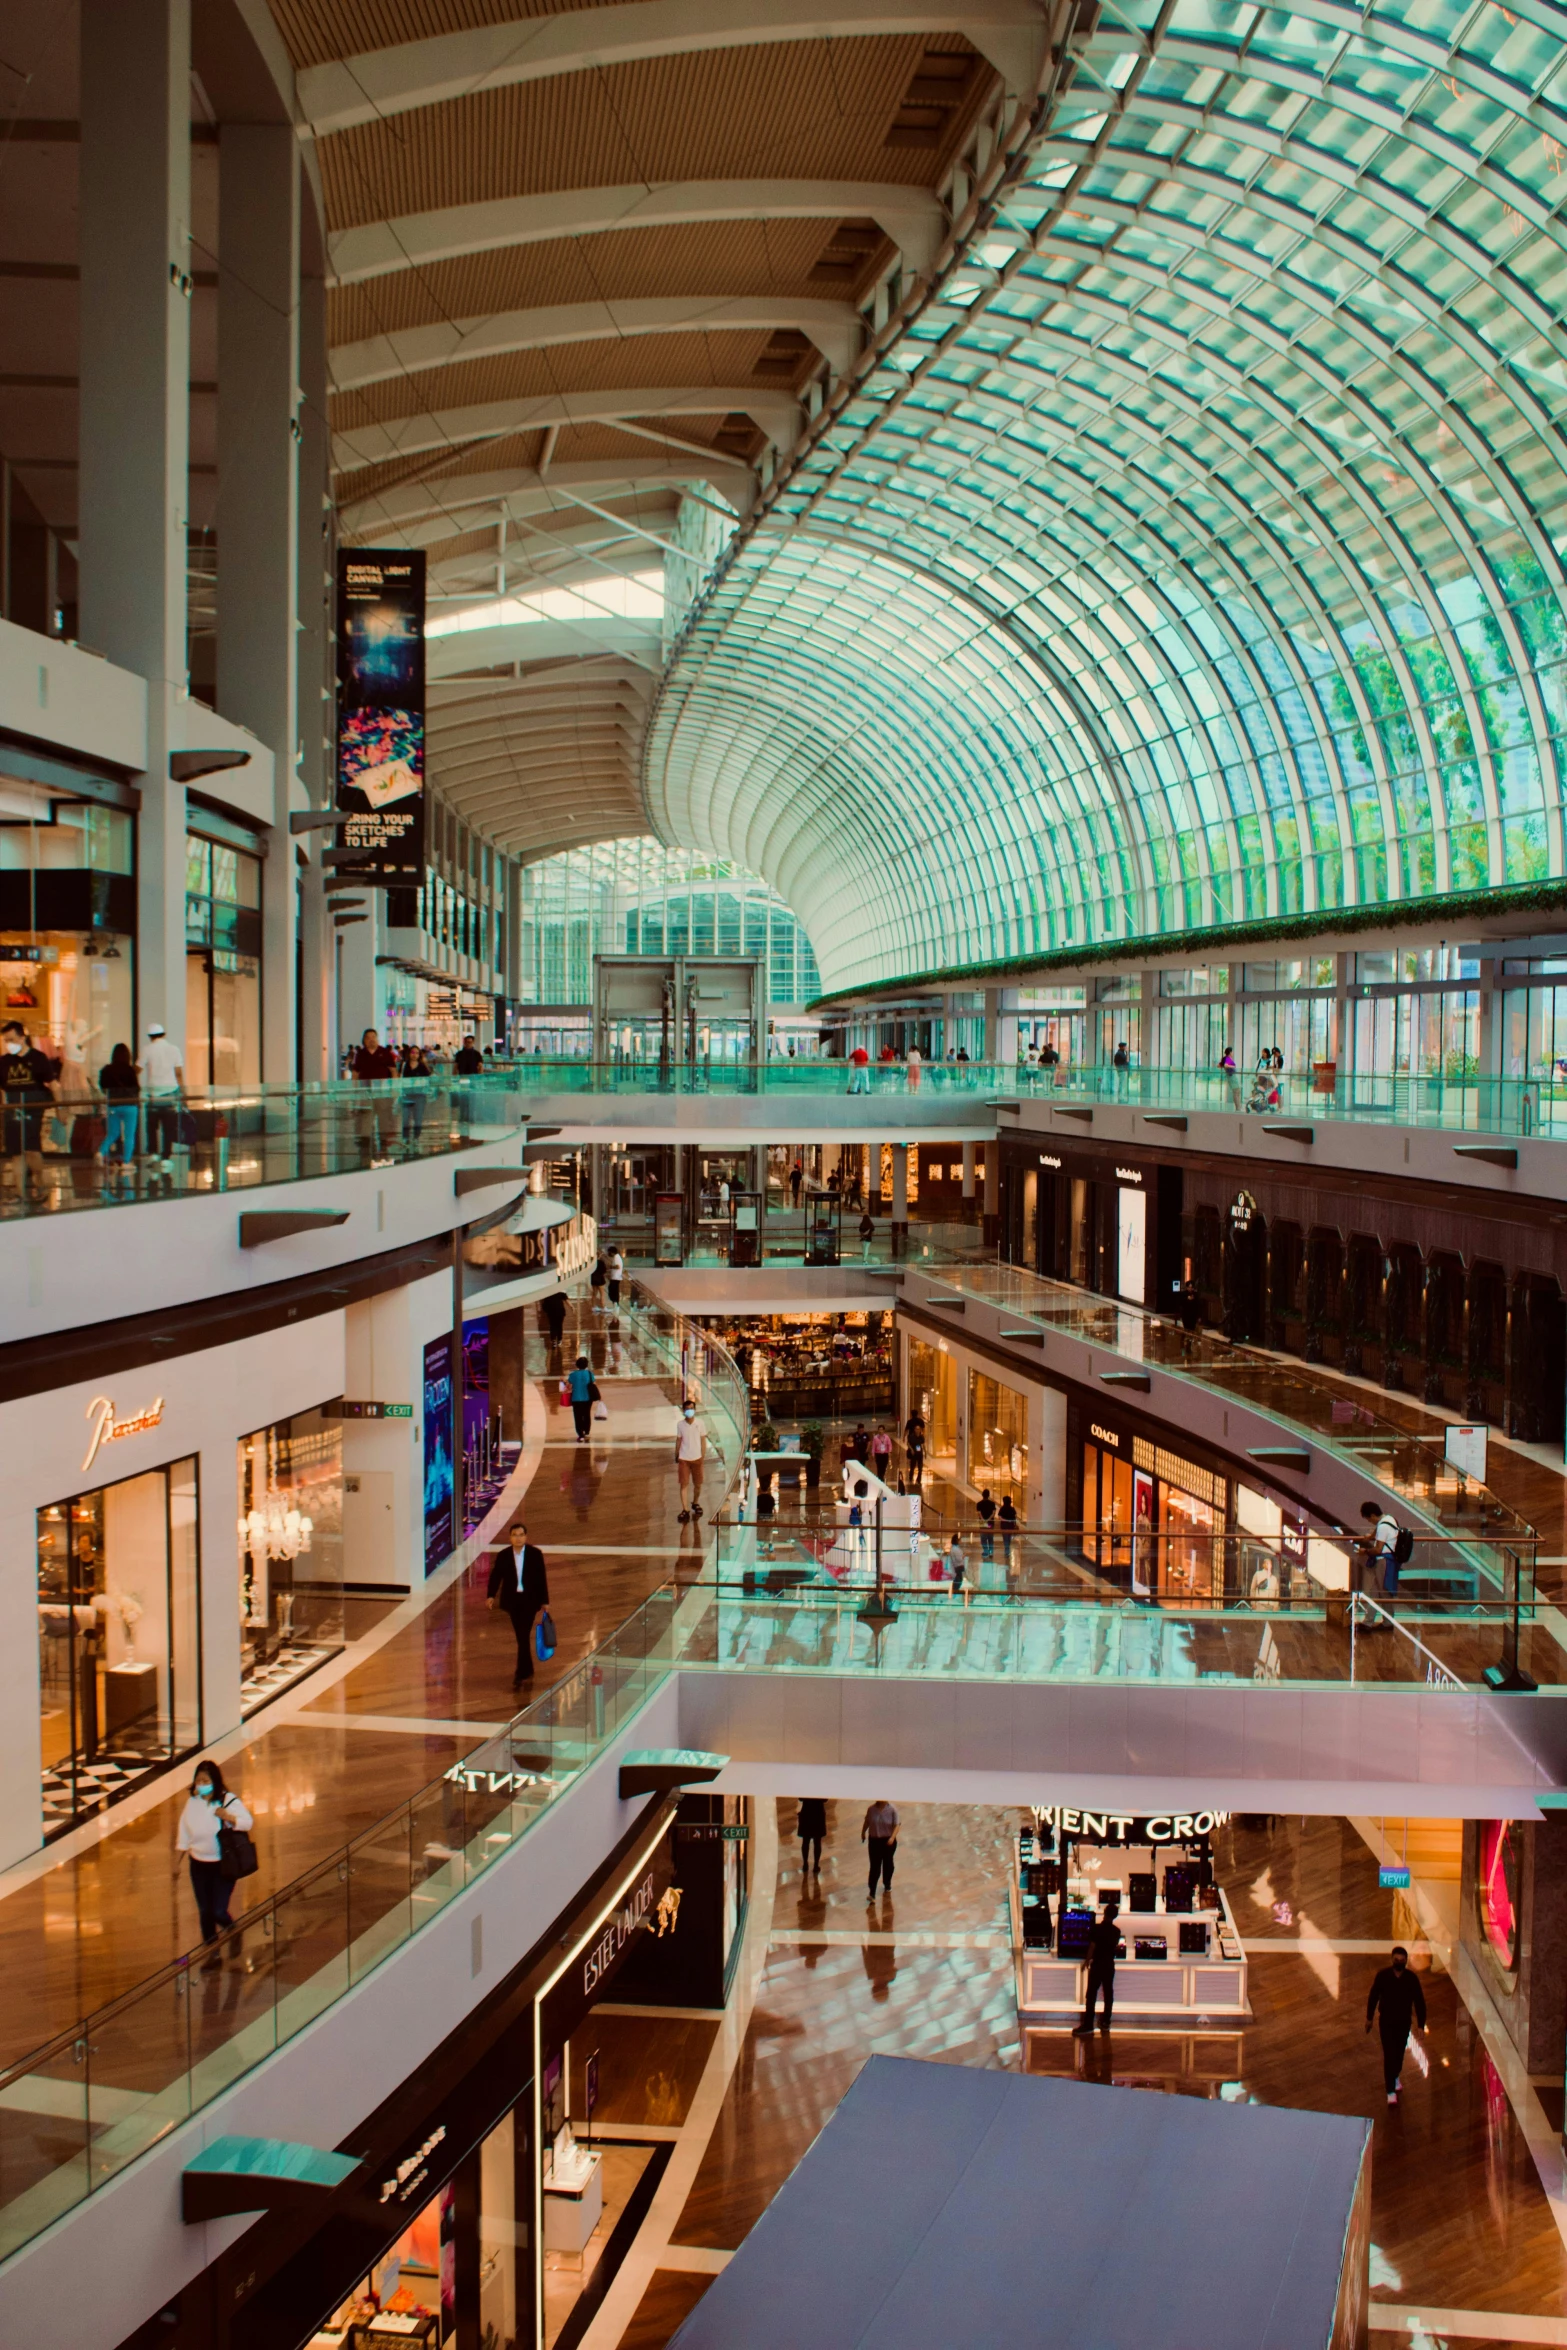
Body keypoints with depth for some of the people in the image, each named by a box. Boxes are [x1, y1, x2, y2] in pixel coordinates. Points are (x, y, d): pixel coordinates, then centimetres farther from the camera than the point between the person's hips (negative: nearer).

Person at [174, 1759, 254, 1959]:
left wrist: (229, 1817, -28)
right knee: (205, 1912, 10)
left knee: (218, 1912, -8)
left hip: (223, 1865, -4)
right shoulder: (193, 1803, -1)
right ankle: (211, 1954, 25)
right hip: (199, 1865, 4)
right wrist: (176, 1862, 7)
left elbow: (249, 1822, -12)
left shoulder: (228, 1799, -12)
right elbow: (183, 1835, 6)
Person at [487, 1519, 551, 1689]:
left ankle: (520, 1674, -8)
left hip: (529, 1599, -3)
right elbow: (495, 1576, 0)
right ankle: (528, 1670, 26)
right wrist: (491, 1595, -15)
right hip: (512, 1600, 3)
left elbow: (541, 1578, -2)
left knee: (524, 1636, -10)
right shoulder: (503, 1555, -2)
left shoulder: (535, 1554, -6)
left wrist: (544, 1601, -1)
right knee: (522, 1637, 12)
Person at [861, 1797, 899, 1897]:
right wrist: (863, 1832, 17)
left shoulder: (892, 1809, -15)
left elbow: (896, 1825, -14)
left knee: (887, 1863, 20)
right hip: (874, 1841, 0)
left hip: (888, 1841, 0)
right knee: (874, 1866, -4)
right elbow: (867, 1821, 7)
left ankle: (887, 1885, 43)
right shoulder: (872, 1809, -9)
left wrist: (892, 1837, -27)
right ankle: (872, 1893, -5)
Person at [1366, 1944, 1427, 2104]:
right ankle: (1391, 2091, -3)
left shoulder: (1412, 1978, -13)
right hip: (1386, 2021, -2)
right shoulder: (1383, 1975, -14)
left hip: (1404, 2022, 2)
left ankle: (1394, 2077, 45)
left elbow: (1419, 2002, -6)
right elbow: (1373, 1996, -2)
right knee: (1389, 2054, -7)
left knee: (1399, 2053, 17)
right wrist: (1369, 2018, 5)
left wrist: (1421, 2025, -8)